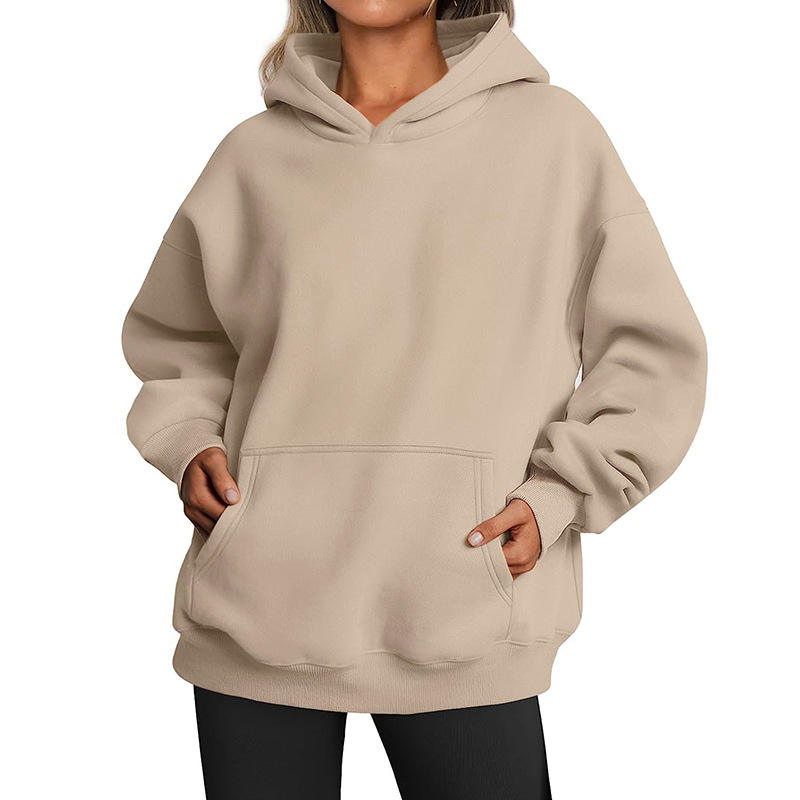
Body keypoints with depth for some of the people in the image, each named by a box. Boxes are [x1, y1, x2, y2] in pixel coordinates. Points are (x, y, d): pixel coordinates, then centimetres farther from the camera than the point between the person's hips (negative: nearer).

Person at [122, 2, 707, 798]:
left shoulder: (550, 131, 3)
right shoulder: (254, 155, 8)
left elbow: (654, 354, 6)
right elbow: (174, 341, 23)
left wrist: (554, 498, -4)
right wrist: (189, 443, 5)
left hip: (463, 625, -1)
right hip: (257, 614, 2)